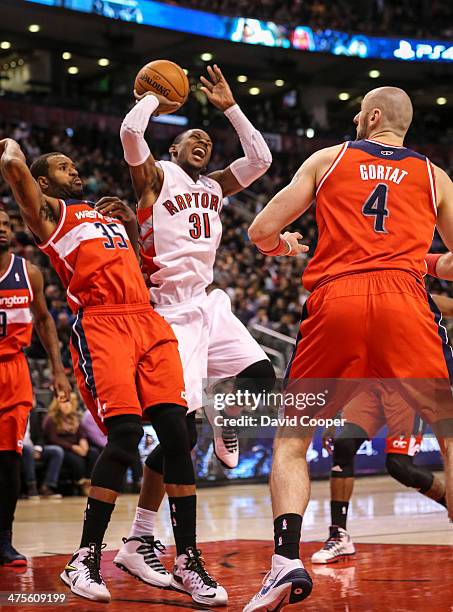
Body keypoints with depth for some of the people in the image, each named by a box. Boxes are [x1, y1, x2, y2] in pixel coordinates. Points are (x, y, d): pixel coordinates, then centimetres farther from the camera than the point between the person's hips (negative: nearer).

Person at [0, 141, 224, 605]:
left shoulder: (108, 211, 32)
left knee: (175, 433, -8)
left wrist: (127, 214, 29)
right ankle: (84, 561, -9)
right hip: (100, 326, -6)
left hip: (148, 323, 6)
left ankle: (189, 562, -5)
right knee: (124, 433, -20)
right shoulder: (48, 211, 12)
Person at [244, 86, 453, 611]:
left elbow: (261, 232, 14)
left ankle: (286, 561, -6)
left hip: (334, 299, 0)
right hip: (403, 298, 0)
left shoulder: (327, 159, 18)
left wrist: (285, 245, 37)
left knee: (290, 440, 13)